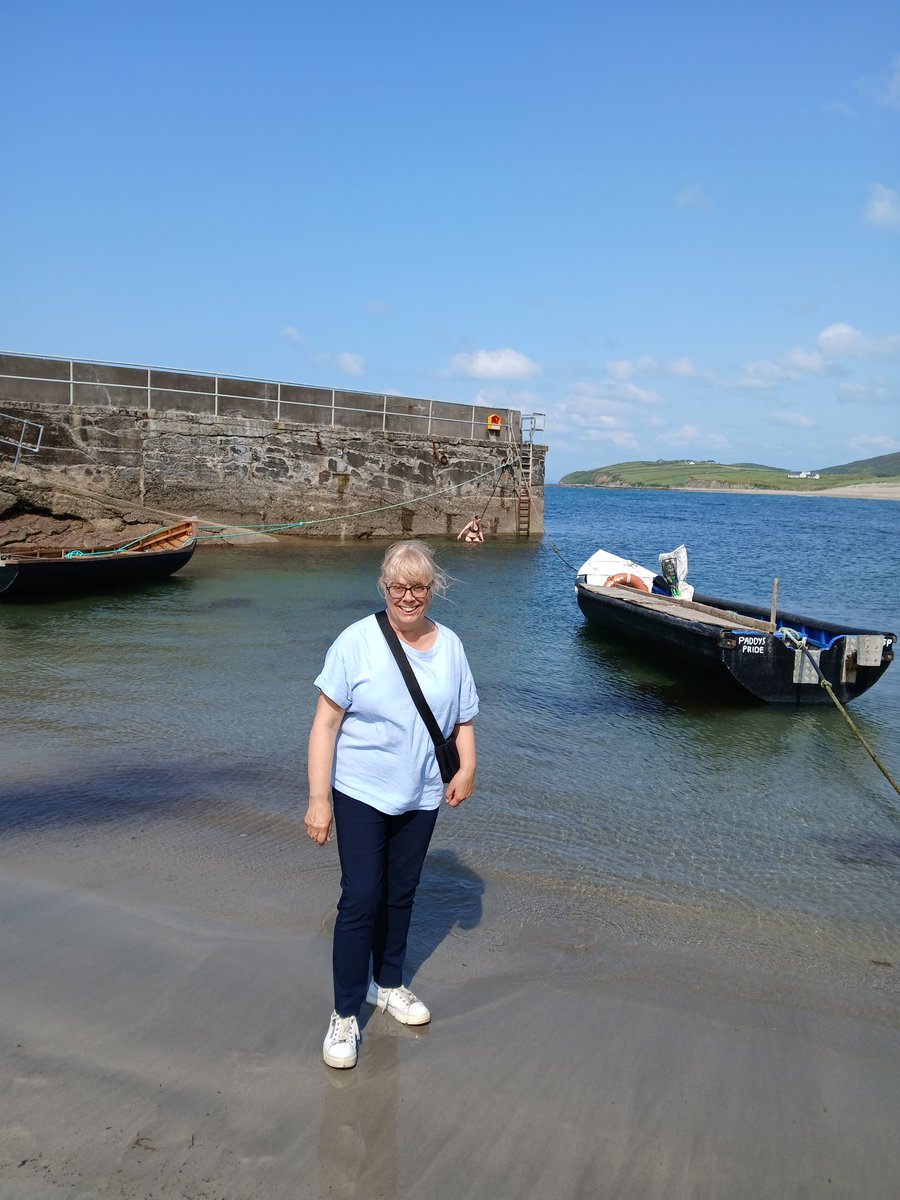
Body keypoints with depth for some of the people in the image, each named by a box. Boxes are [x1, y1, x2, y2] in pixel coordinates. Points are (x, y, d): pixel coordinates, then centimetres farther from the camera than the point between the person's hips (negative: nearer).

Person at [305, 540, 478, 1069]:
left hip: (421, 797, 4)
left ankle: (388, 984, 39)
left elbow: (463, 720, 8)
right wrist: (318, 799, -15)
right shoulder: (357, 640, -13)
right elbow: (326, 722, -12)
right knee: (361, 898, -4)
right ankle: (345, 1014, 13)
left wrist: (467, 769, -10)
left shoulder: (450, 645, -1)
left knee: (401, 895, 16)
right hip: (360, 793, -4)